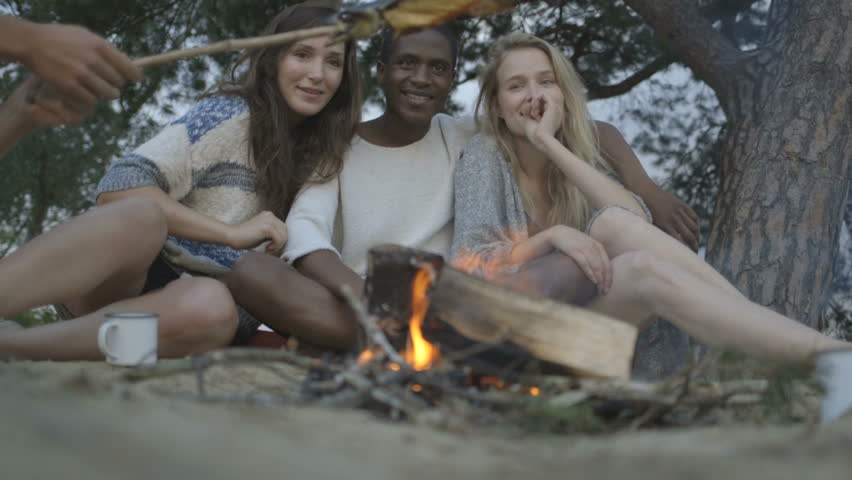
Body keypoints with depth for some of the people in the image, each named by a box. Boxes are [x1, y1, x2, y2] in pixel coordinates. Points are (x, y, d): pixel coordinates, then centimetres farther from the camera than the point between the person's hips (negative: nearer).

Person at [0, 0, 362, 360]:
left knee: (213, 307, -37)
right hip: (134, 276, -3)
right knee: (143, 214, -38)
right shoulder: (232, 115, -2)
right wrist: (233, 233, -17)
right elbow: (118, 186, -14)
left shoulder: (322, 156, 14)